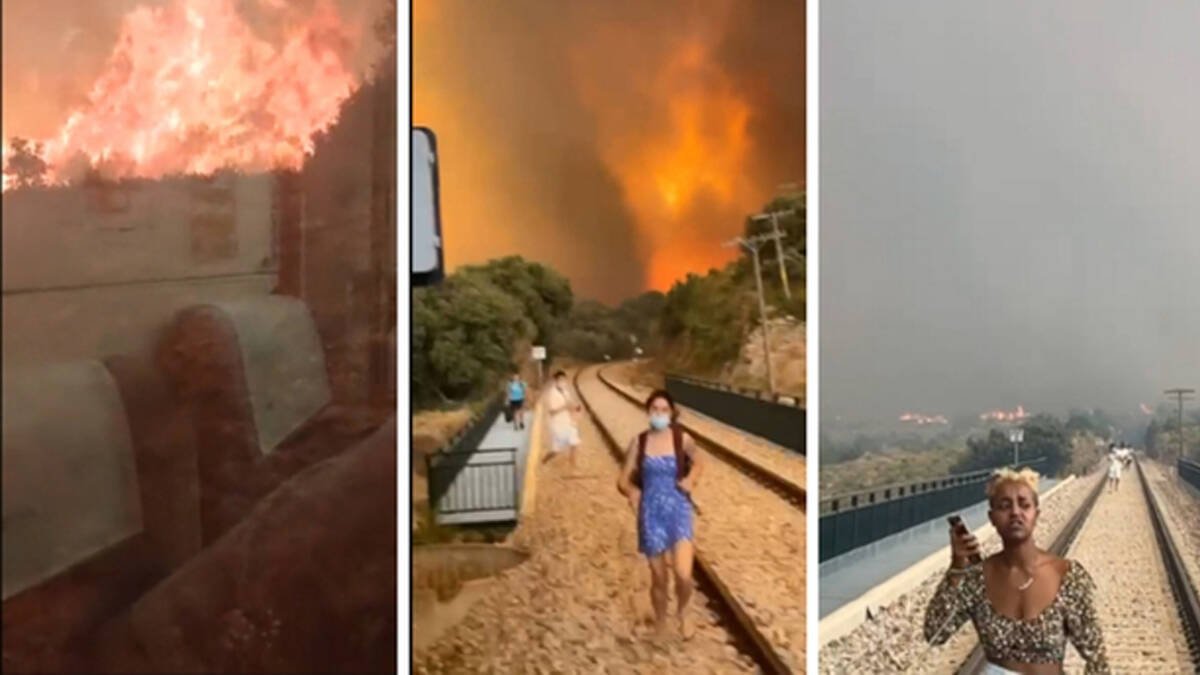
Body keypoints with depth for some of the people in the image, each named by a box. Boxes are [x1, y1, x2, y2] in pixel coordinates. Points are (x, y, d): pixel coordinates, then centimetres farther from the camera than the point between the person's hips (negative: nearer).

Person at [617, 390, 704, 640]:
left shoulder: (683, 439, -5)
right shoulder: (638, 442, -4)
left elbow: (697, 462, 16)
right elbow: (623, 480, 1)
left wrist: (691, 480, -4)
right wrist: (631, 491, -20)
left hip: (679, 511, -1)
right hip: (651, 514, 1)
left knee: (683, 575, -14)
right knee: (659, 579, 9)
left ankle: (682, 612, 19)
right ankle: (660, 627, 33)